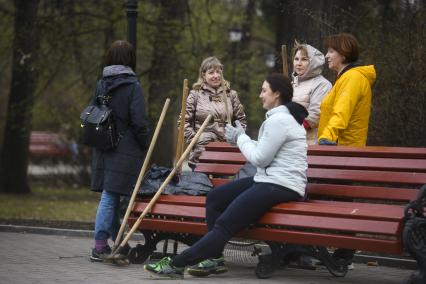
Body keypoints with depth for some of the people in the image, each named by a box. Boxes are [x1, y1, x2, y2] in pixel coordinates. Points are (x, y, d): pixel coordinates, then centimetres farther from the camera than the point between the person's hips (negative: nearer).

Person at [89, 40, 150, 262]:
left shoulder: (101, 84, 7)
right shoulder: (132, 86, -10)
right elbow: (139, 122, -13)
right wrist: (145, 146, -1)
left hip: (103, 149, 6)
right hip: (125, 150, -6)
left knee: (111, 196, 11)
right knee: (110, 196, -4)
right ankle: (100, 246, -4)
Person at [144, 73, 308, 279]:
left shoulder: (279, 120, -15)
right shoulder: (282, 117, 19)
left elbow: (259, 158, -15)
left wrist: (240, 138, 0)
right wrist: (240, 138, 8)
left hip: (281, 186, -11)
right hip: (269, 180, 11)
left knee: (225, 223, -16)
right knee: (215, 197, 9)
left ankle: (177, 264, -17)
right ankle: (214, 258, 6)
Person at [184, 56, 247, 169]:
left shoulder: (231, 95, 9)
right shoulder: (195, 95, 2)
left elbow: (241, 120, 14)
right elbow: (184, 121, 0)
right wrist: (194, 141, -9)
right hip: (201, 154, -2)